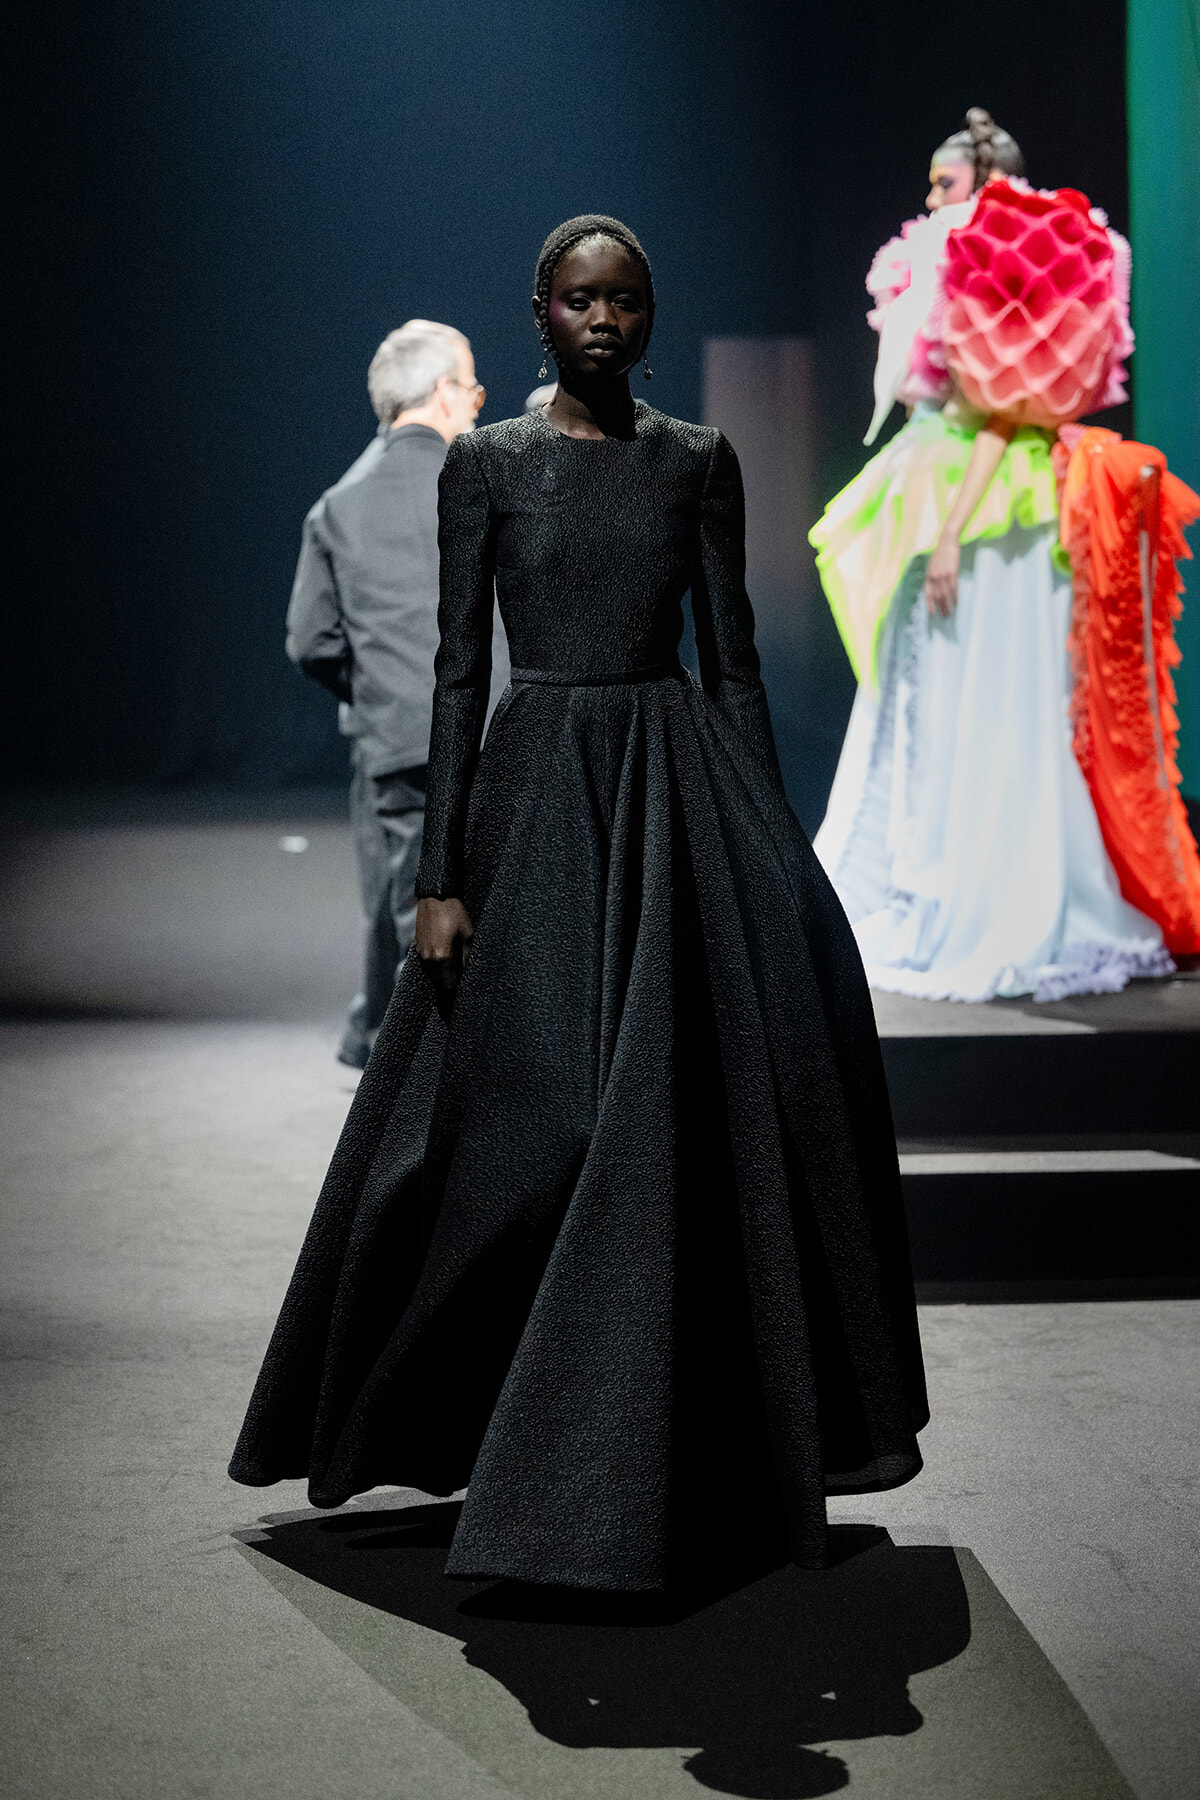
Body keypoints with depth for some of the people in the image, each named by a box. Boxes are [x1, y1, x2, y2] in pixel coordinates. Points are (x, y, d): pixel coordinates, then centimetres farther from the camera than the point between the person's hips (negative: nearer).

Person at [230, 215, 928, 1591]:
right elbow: (457, 671, 0)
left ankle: (688, 1452, 10)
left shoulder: (698, 463, 7)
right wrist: (441, 877, -6)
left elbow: (734, 660, 7)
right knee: (524, 1123, -2)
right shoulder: (485, 463, 3)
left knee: (695, 1113, -4)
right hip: (539, 794, -1)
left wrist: (771, 854, 2)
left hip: (683, 789, 1)